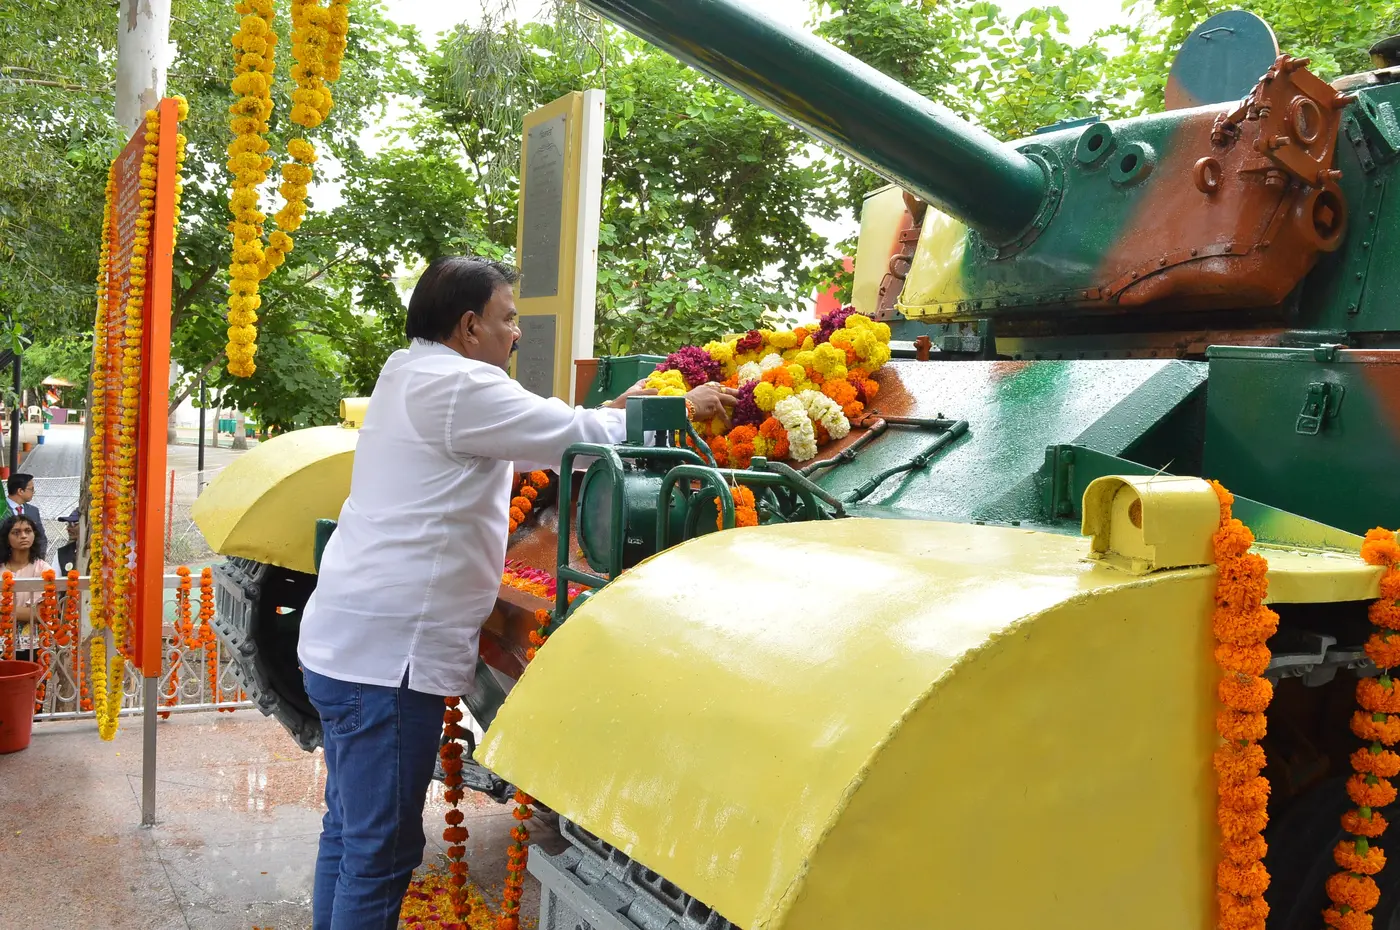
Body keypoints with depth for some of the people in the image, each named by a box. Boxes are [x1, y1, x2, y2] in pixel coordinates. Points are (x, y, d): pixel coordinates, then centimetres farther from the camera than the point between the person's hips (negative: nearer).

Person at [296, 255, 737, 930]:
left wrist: (611, 414, 17)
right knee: (381, 852, -2)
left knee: (348, 834, 18)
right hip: (388, 653, -10)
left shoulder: (410, 377, 16)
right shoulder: (456, 386, -15)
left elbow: (528, 440, 23)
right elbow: (578, 436, -12)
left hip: (347, 645, 10)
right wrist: (683, 409, 1)